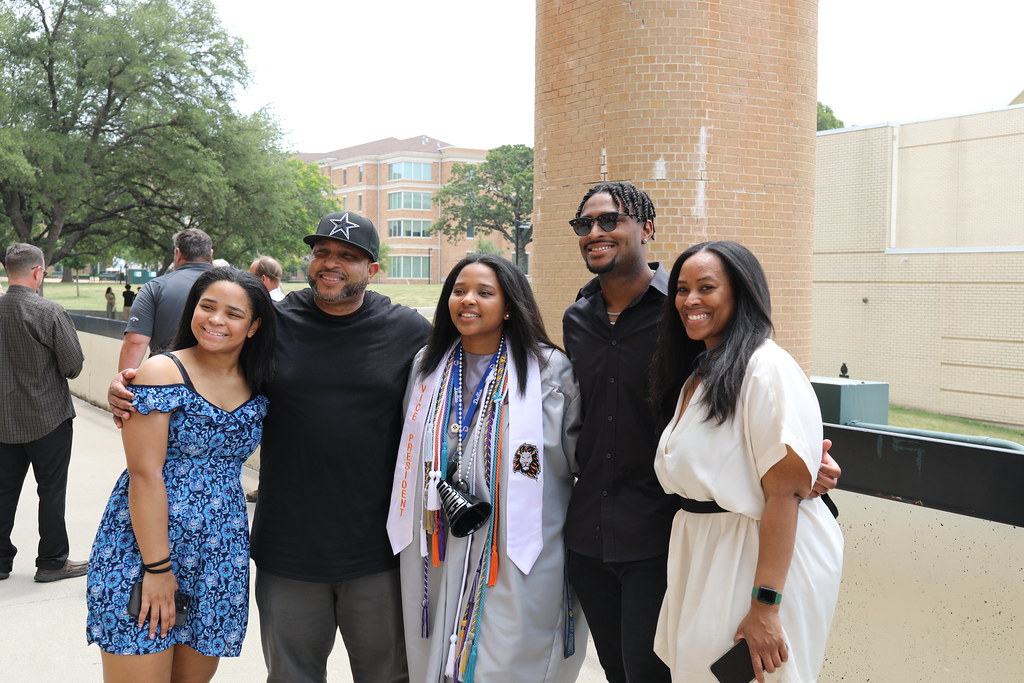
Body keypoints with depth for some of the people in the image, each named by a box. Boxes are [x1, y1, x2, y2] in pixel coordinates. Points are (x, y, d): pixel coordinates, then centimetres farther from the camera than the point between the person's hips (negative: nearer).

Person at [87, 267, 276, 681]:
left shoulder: (259, 386, 6)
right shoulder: (162, 374, -10)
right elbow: (145, 475, -14)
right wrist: (157, 567, -16)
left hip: (220, 561, 5)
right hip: (143, 550, -5)